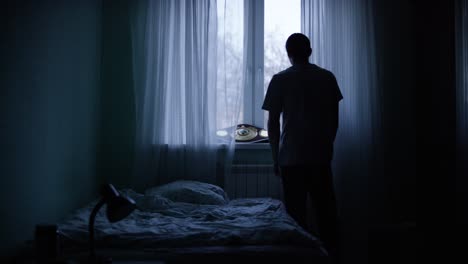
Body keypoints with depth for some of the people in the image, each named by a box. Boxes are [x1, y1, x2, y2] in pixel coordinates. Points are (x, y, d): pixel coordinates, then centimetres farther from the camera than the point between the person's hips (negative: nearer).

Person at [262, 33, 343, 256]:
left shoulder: (280, 80, -4)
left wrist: (276, 157, 5)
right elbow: (334, 120, 8)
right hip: (321, 156, 3)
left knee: (297, 213, 5)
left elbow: (273, 124, -4)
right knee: (326, 210, 11)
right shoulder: (327, 78, 4)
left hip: (292, 157, -3)